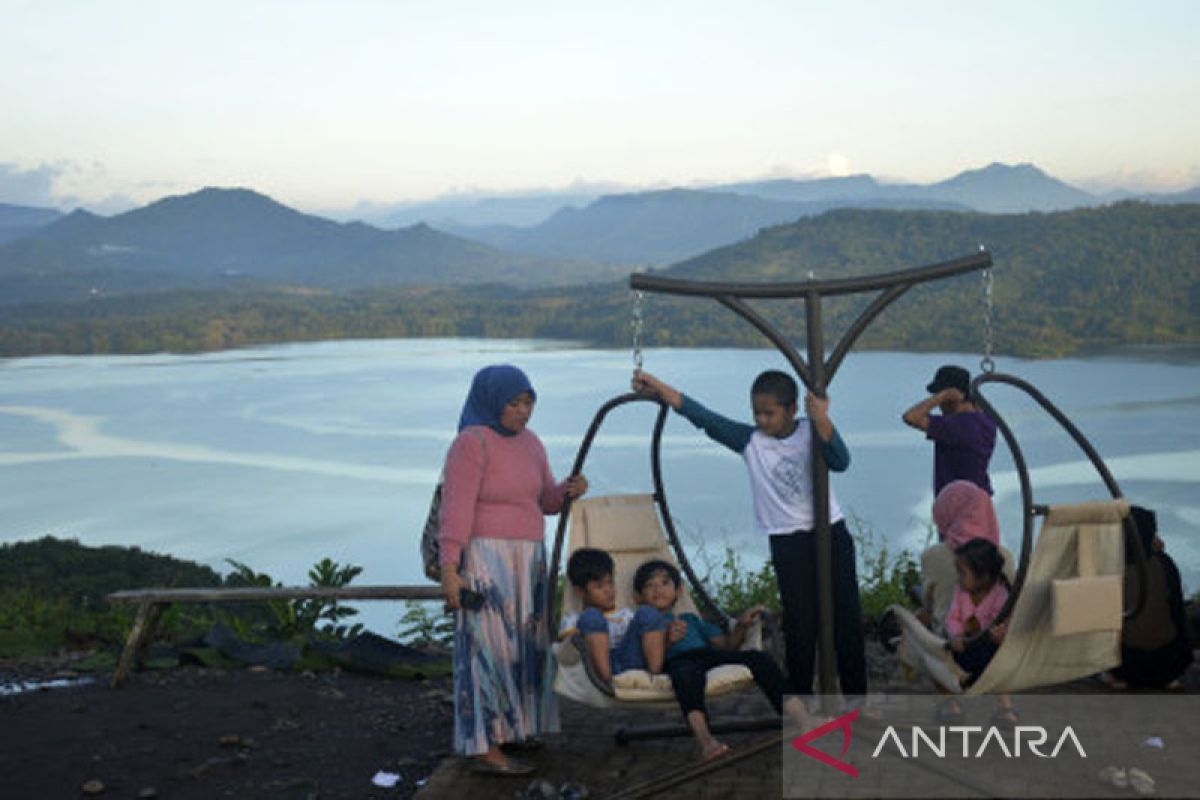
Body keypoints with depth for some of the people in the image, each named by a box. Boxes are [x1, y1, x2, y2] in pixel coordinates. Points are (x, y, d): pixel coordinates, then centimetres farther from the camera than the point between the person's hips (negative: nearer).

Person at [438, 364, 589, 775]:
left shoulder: (529, 442, 11)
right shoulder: (471, 443, -13)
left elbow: (545, 500, 16)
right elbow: (456, 508, -17)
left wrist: (568, 491, -6)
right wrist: (449, 568, -22)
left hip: (527, 560, 8)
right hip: (485, 560, -8)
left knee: (524, 645, 13)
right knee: (491, 648, -8)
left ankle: (512, 727, 26)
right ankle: (485, 750, -5)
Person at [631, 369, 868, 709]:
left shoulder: (810, 432, -4)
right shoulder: (750, 440, -4)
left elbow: (841, 462, -20)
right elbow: (703, 417, -12)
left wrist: (822, 420, -32)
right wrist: (657, 387, -20)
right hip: (788, 541, 0)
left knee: (846, 614, 5)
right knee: (799, 621, -2)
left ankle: (855, 693, 18)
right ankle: (800, 696, 10)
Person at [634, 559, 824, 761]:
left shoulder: (690, 619, 40)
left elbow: (726, 645, 26)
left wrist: (741, 626, 7)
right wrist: (667, 641, -16)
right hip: (677, 660, -4)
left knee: (757, 657, -22)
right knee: (688, 674, -42)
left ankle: (804, 721, -36)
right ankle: (703, 737, -63)